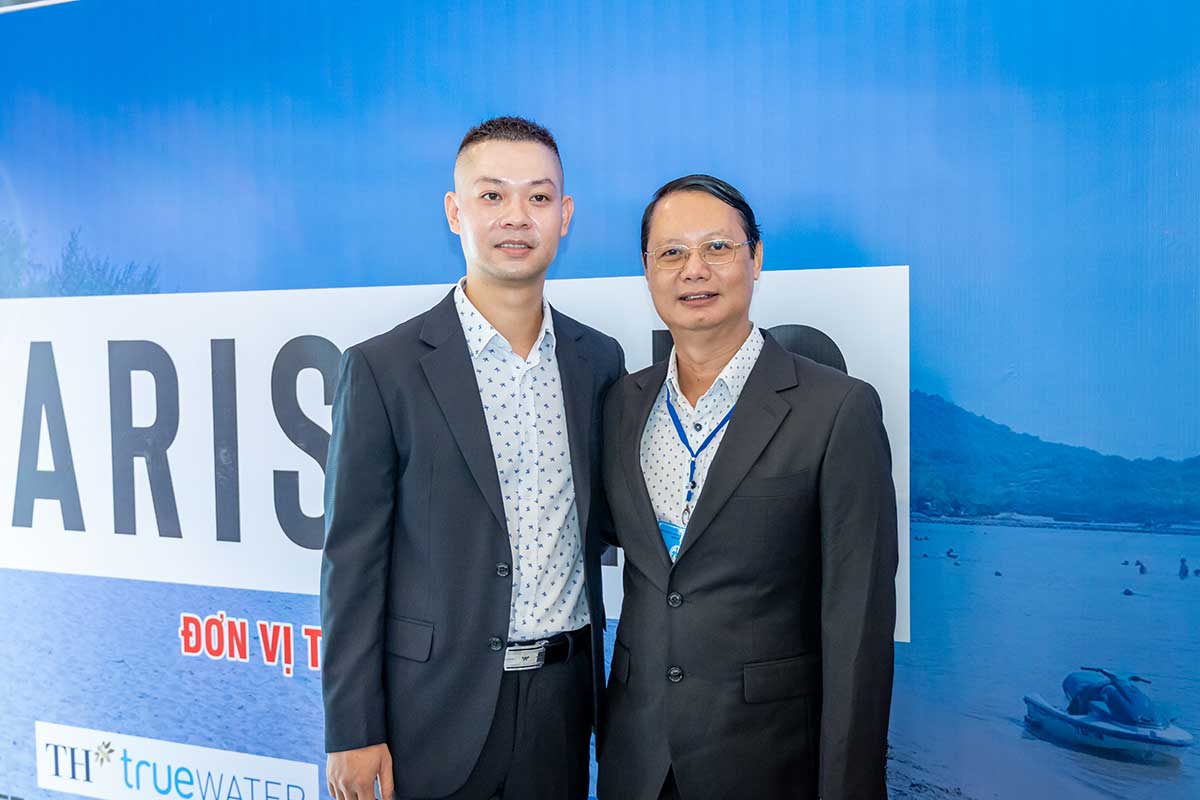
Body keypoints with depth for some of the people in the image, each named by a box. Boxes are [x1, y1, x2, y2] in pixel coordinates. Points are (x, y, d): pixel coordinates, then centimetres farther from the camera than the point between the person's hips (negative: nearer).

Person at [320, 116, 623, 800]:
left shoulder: (600, 360, 4)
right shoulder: (382, 368, -8)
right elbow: (353, 560, -7)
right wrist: (353, 732, -8)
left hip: (564, 695, 4)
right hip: (437, 710, -3)